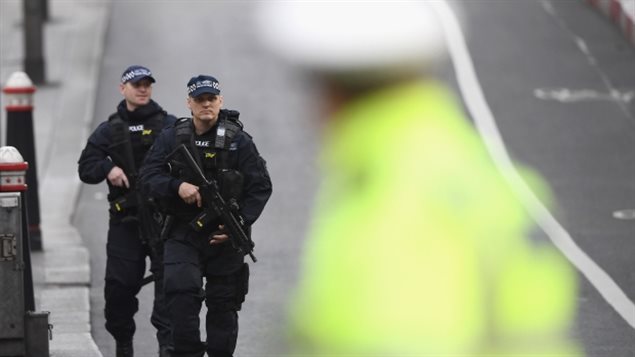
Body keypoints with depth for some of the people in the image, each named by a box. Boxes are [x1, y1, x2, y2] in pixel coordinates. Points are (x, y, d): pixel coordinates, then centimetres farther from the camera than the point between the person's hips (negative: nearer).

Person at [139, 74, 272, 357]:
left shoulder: (239, 141, -2)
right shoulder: (172, 138, 2)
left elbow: (260, 187, -2)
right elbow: (149, 176, -3)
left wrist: (239, 223, -13)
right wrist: (177, 187, -22)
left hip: (225, 237, 0)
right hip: (183, 233, 0)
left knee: (223, 304, 7)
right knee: (180, 291, -20)